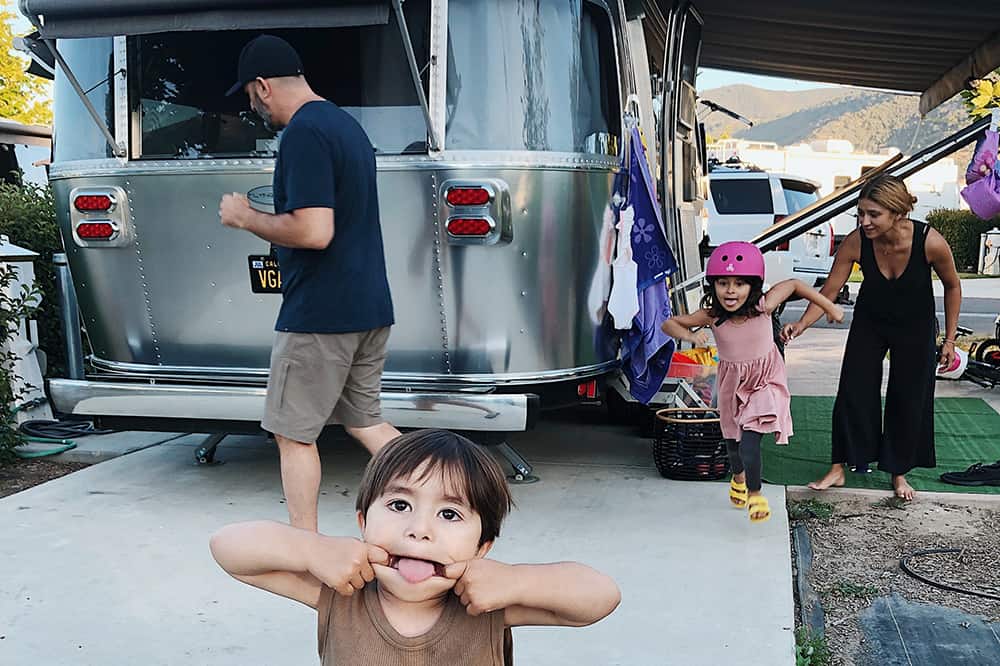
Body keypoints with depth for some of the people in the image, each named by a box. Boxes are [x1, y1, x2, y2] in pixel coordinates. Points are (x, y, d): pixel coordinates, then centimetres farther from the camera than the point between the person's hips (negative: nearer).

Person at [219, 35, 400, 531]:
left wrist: (246, 218, -10)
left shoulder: (303, 132, -17)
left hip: (319, 313, -9)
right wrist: (265, 221, 25)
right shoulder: (346, 125, 15)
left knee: (293, 431, 5)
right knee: (364, 420, 18)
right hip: (369, 308, 9)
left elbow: (313, 231, -26)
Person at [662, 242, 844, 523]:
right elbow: (669, 323, -16)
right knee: (732, 436, 22)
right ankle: (738, 476, 54)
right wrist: (690, 335, -35)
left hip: (765, 380, -2)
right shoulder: (712, 315, -25)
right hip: (733, 382, 2)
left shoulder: (763, 306, -28)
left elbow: (794, 284, -9)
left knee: (750, 439, -16)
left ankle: (755, 493, 10)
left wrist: (829, 306, -1)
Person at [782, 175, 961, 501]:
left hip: (915, 326, -1)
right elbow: (828, 292, -20)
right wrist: (802, 324, -37)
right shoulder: (856, 242, -30)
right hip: (870, 321, 1)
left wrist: (949, 340, -7)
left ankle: (899, 472, 28)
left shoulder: (931, 242, -32)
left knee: (908, 398, 9)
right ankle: (839, 468, 14)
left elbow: (952, 286, -12)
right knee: (852, 391, 0)